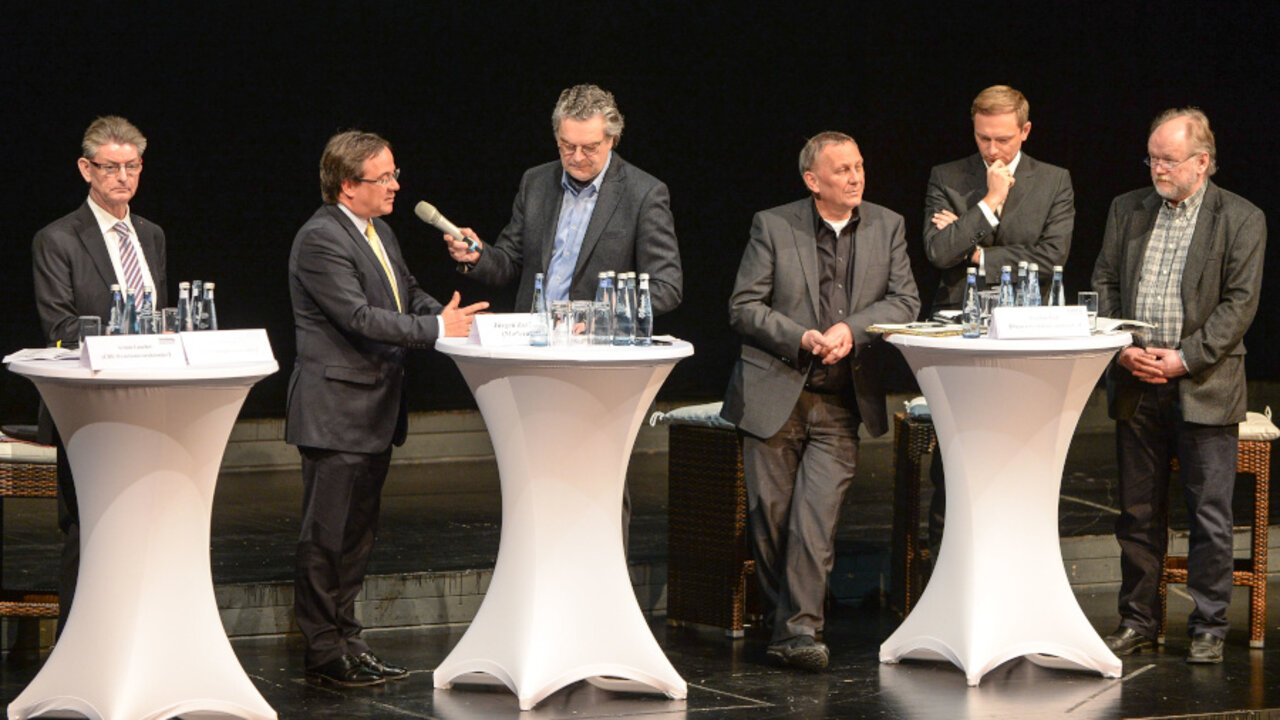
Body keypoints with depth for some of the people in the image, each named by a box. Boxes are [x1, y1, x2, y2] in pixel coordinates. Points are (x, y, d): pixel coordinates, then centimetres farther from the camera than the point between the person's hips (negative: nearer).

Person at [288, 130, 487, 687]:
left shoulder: (380, 232, 15)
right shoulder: (320, 239, -16)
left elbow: (409, 296, 20)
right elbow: (359, 317, -23)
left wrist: (447, 315, -1)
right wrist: (437, 329, -21)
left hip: (375, 409, 10)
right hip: (335, 409, -10)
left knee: (357, 535, 14)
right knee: (326, 536, -3)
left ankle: (346, 641, 22)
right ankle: (323, 652, 2)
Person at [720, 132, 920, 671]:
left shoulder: (886, 227, 8)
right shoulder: (773, 226, 0)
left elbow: (905, 302, 3)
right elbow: (743, 307, -3)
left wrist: (851, 329, -14)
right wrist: (802, 338, -17)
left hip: (841, 401, 1)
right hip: (775, 393, -1)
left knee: (816, 516, -13)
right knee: (770, 514, 3)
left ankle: (799, 629, -10)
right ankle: (781, 615, 22)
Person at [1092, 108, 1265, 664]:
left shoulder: (1241, 220, -2)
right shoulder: (1127, 210, 11)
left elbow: (1240, 302, -6)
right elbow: (1104, 284, 11)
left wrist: (1185, 358, -14)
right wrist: (1122, 347, -5)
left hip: (1203, 386, -4)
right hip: (1135, 386, 4)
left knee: (1210, 514, -2)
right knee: (1138, 510, 8)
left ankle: (1208, 630, 7)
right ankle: (1138, 620, 18)